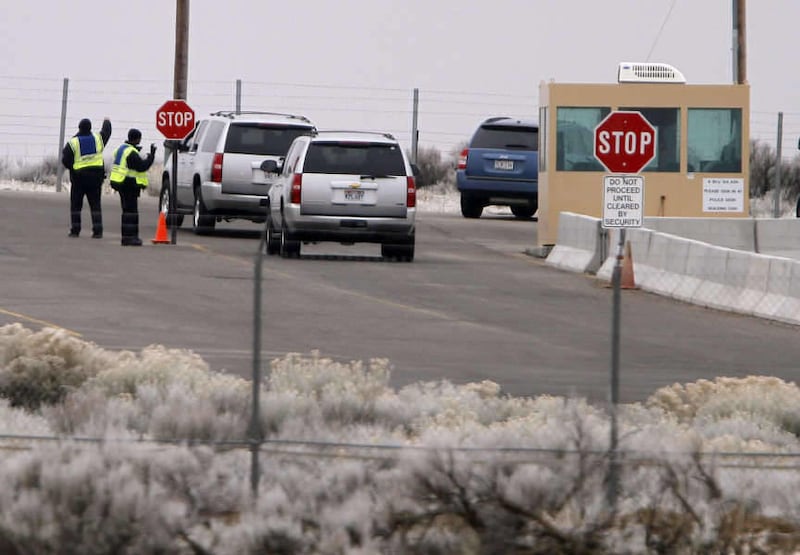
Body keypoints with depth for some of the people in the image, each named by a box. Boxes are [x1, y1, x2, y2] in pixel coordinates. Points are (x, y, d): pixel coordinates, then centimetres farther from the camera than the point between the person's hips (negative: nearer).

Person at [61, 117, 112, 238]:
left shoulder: (72, 143, -8)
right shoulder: (98, 138, 0)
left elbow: (65, 161, -9)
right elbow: (106, 132, 22)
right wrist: (106, 122, 42)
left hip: (79, 177, -2)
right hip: (96, 176, 2)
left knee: (76, 205, 7)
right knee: (95, 204, 5)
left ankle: (75, 230, 5)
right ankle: (98, 231, -2)